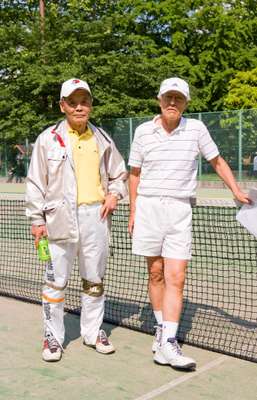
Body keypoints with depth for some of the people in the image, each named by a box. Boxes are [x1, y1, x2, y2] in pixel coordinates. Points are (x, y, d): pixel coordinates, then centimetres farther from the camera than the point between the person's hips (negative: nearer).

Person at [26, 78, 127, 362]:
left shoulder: (102, 139, 10)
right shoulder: (48, 139, 0)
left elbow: (118, 174, 22)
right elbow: (36, 183, 1)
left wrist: (114, 194, 3)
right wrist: (36, 219, -3)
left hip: (96, 216, 3)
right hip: (60, 218, -3)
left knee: (94, 279, 12)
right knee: (56, 280, 2)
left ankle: (93, 331, 28)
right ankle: (52, 336, 17)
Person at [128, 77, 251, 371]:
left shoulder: (196, 129, 2)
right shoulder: (143, 131, 3)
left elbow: (217, 161, 14)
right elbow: (134, 174, 10)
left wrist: (237, 191, 5)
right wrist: (133, 212, 8)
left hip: (179, 210, 0)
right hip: (148, 206, 1)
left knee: (175, 278, -7)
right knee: (155, 274, 8)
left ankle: (167, 342, -5)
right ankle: (161, 327, 24)